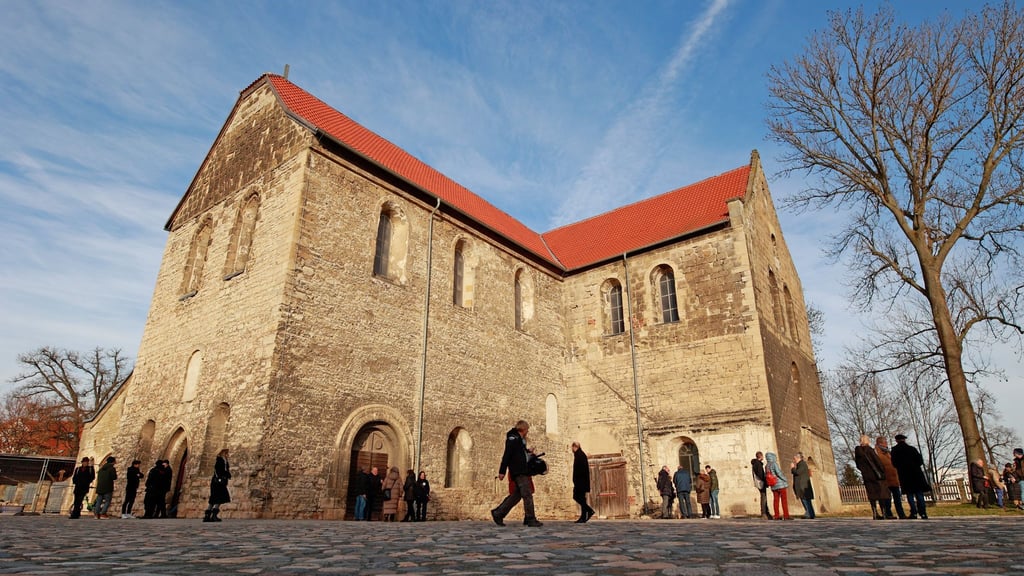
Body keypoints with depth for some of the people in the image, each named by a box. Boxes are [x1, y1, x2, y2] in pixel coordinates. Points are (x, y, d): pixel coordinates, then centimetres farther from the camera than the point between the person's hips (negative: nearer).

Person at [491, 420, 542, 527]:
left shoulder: (520, 440, 21)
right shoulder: (513, 438, -10)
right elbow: (506, 455, -16)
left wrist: (527, 452, 11)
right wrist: (502, 471, -21)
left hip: (522, 471, 10)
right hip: (518, 472, -10)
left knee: (517, 494, 10)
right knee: (527, 495, -8)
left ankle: (498, 513, 15)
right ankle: (531, 519, -4)